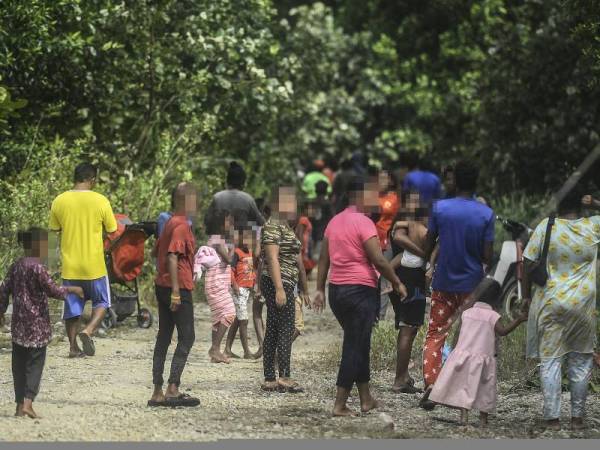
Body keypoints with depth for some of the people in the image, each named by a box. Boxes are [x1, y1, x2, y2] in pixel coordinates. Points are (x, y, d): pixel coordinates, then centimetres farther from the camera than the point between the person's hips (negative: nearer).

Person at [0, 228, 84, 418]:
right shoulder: (37, 268, -14)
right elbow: (52, 290, -13)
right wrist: (71, 290, 2)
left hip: (18, 323, 6)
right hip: (37, 324, -6)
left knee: (19, 363, 10)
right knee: (35, 362, -2)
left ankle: (20, 404, 12)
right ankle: (28, 402, -13)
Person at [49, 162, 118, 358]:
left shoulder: (59, 201, -4)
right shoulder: (100, 201, -11)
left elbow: (54, 229, 8)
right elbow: (112, 231, -3)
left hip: (69, 266, 2)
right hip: (94, 265, -2)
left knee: (72, 306, 14)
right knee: (101, 302, 15)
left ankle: (73, 347, 15)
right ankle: (88, 331, -8)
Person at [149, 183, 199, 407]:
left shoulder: (169, 223, 14)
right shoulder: (182, 226, -14)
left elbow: (158, 252, 23)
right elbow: (172, 257, -22)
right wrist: (176, 291, -24)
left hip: (162, 286, 9)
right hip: (179, 288, -9)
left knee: (163, 337, 9)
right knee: (186, 338, -5)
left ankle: (157, 392, 9)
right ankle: (173, 389, -12)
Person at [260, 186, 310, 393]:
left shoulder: (286, 227, 20)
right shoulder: (273, 227, -11)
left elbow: (296, 259, 24)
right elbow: (273, 259, -19)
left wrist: (304, 288, 25)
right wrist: (279, 289, -25)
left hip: (284, 285, 10)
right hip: (279, 284, -10)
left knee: (273, 332, 8)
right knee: (286, 329, -11)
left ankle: (269, 380, 8)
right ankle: (285, 377, -13)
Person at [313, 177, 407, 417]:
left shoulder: (334, 222, 11)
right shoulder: (363, 223, -13)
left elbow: (324, 259, 13)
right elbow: (379, 260, -16)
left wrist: (320, 289, 17)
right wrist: (397, 283, -5)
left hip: (336, 290, 8)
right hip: (360, 290, -8)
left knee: (358, 344, 18)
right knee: (355, 346, -2)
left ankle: (366, 399, 23)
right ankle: (340, 405, -5)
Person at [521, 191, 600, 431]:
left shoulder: (546, 227, -6)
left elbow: (528, 264, -5)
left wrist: (526, 295, 6)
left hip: (550, 302, -1)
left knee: (550, 360, 3)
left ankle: (552, 417, -1)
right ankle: (577, 417, 13)